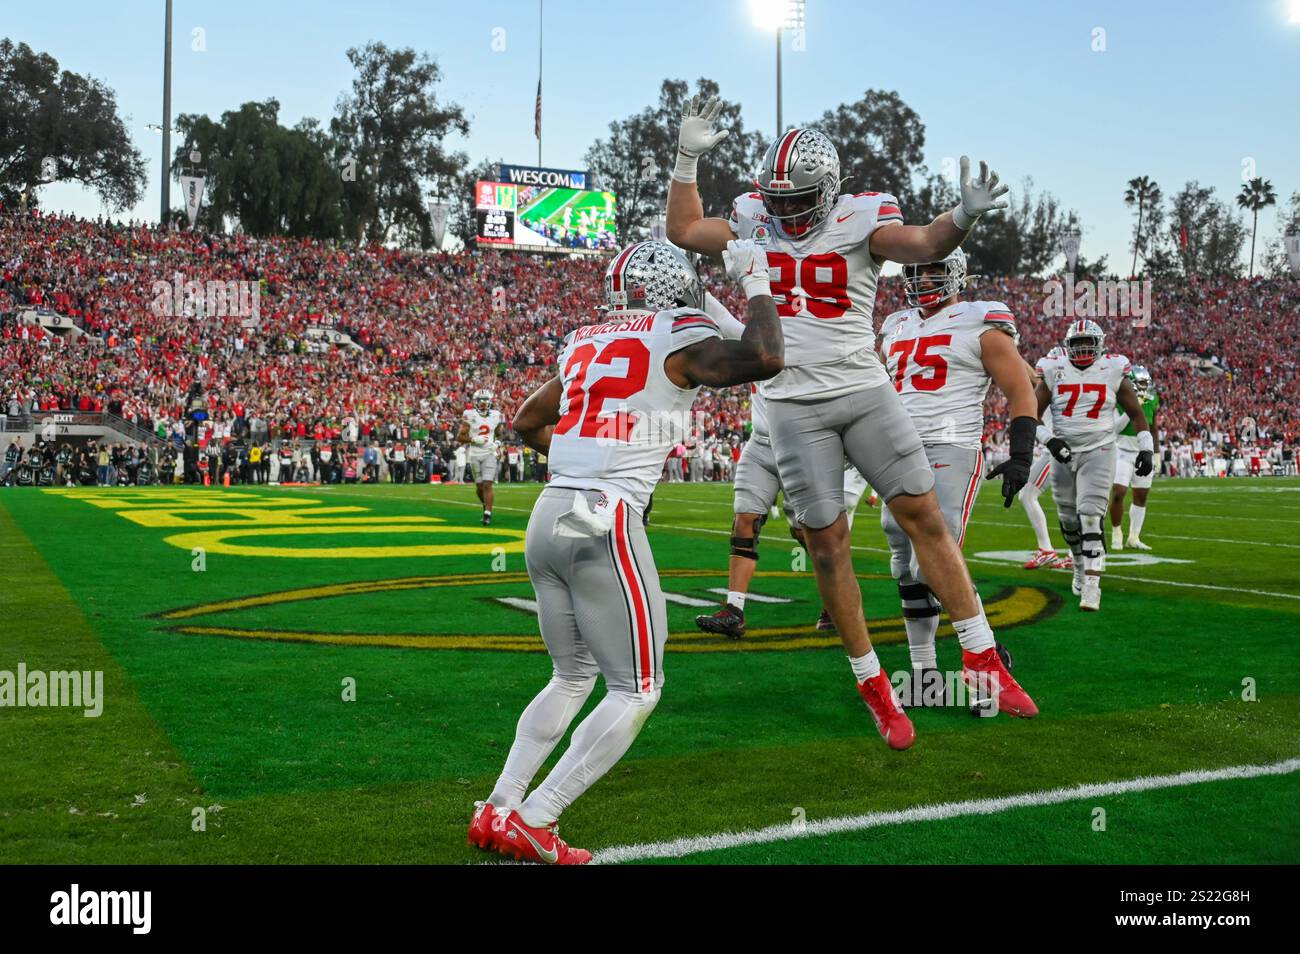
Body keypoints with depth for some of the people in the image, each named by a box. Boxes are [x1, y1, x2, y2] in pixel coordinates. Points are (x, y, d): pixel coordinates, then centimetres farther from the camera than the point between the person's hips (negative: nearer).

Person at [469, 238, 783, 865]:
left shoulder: (584, 344, 18)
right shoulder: (676, 338, -3)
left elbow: (525, 423, 29)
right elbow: (762, 359, -18)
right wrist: (757, 285, -1)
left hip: (547, 516, 8)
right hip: (605, 524, -8)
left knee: (572, 677, 23)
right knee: (636, 691, 4)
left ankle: (498, 809, 19)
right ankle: (530, 824, 1)